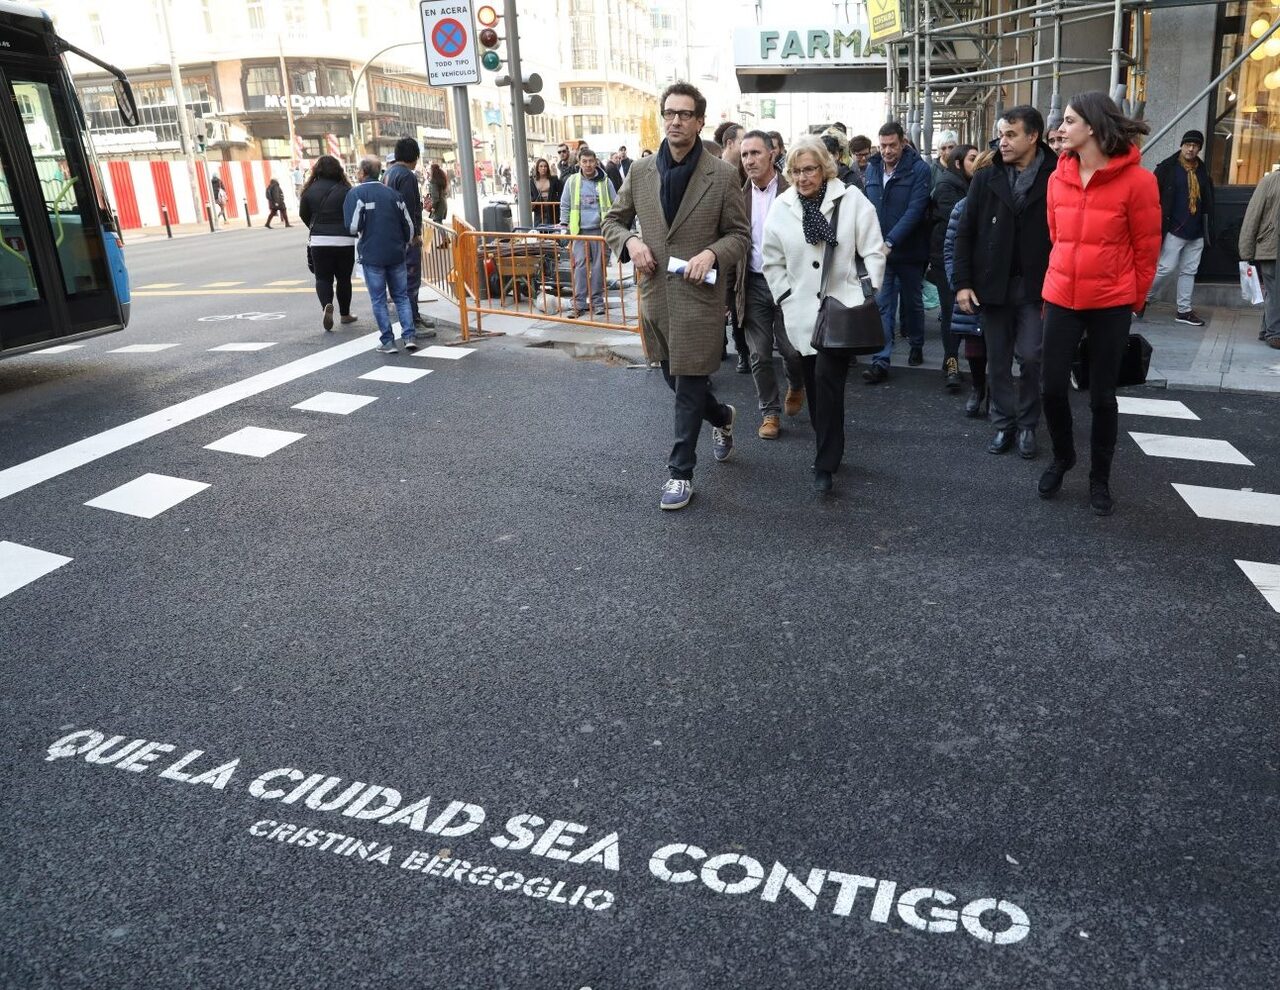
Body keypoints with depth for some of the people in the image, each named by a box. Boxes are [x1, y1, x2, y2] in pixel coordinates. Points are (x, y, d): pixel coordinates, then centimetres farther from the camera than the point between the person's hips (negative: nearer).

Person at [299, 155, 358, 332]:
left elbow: (304, 215, 7)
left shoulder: (310, 190, -1)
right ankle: (345, 314, 21)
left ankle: (327, 304, -18)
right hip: (344, 240, 0)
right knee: (344, 278, 13)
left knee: (323, 278, 8)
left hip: (319, 241, 0)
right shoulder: (345, 190, -6)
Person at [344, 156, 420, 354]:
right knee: (401, 296, 11)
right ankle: (410, 336, 1)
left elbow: (353, 226, -15)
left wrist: (361, 233, 8)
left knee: (378, 299, 4)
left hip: (371, 255, -3)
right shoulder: (392, 193, 7)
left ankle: (388, 341, 4)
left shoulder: (355, 194, -6)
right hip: (396, 254, 3)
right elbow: (408, 225, 9)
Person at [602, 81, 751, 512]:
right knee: (676, 379, 19)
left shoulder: (722, 175, -6)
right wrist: (630, 241, -8)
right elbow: (613, 220, 13)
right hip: (656, 295, 5)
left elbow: (740, 234, 0)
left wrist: (712, 253, -19)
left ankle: (681, 472, 14)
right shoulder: (641, 170, 4)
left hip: (699, 298, -4)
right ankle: (722, 417, 48)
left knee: (688, 388, 1)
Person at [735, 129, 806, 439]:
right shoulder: (740, 197, 6)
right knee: (759, 355, 5)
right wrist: (733, 286, 4)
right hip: (753, 283, 3)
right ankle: (770, 412, 18)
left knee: (790, 348, 2)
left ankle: (796, 386, 34)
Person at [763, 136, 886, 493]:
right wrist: (786, 299, 4)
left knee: (828, 378, -15)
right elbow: (773, 262, 10)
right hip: (803, 311, 4)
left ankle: (826, 463, -8)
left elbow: (873, 251, -1)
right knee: (814, 383, 9)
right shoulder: (781, 207, 4)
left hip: (843, 306, -3)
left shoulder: (851, 199, -3)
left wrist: (871, 295, -7)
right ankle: (828, 449, 26)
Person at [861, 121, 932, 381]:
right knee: (882, 305, -4)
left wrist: (890, 242, -25)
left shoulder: (919, 169, -9)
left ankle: (916, 346, 35)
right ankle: (880, 362, -7)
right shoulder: (872, 168, 5)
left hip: (909, 251, -2)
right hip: (879, 250, 2)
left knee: (912, 301, 15)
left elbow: (915, 210, -17)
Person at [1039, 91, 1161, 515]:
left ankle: (1100, 478, 23)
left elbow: (1147, 248, -3)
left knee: (1102, 395, 6)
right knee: (1053, 387, 5)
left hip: (1110, 304, -3)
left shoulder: (1136, 180, -12)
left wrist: (1134, 300, 3)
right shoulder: (1059, 177, 2)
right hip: (1061, 298, 4)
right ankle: (1062, 457, 31)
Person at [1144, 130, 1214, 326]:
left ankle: (1184, 310, 12)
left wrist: (1207, 225, 14)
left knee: (1189, 271, 7)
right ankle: (1144, 299, 11)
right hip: (1174, 230, -6)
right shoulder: (1167, 168, -5)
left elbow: (1208, 200, 19)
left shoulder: (1203, 171, 12)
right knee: (1166, 268, -9)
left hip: (1197, 233, 6)